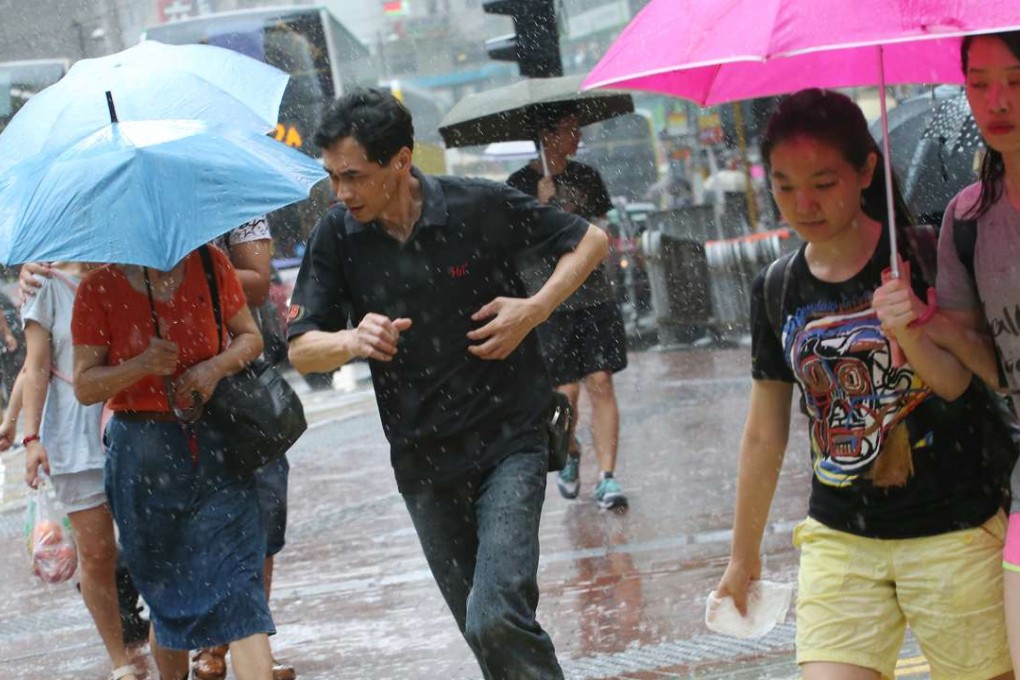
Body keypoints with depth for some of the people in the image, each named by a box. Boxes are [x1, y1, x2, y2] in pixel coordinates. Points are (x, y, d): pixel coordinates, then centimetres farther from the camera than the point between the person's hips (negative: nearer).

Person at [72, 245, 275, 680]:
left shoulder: (209, 265, 1)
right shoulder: (98, 289, -3)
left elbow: (250, 337, 10)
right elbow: (85, 387, -4)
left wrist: (216, 367, -11)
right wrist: (142, 365, -22)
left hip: (213, 444, 1)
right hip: (143, 456, 0)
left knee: (238, 576, -12)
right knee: (167, 592, 9)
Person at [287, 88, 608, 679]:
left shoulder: (481, 207, -12)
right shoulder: (338, 237, -4)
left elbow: (590, 240, 1)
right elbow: (302, 350, -2)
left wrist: (534, 310, -13)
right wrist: (354, 341, -23)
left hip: (508, 439, -4)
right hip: (422, 458, 4)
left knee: (496, 618, -20)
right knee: (485, 631, 11)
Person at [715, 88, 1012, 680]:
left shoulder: (922, 256, -7)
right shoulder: (778, 289, 4)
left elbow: (959, 383, -13)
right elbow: (765, 436, 13)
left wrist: (912, 336, -33)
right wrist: (744, 554, 19)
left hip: (953, 535, -3)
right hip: (839, 541, 3)